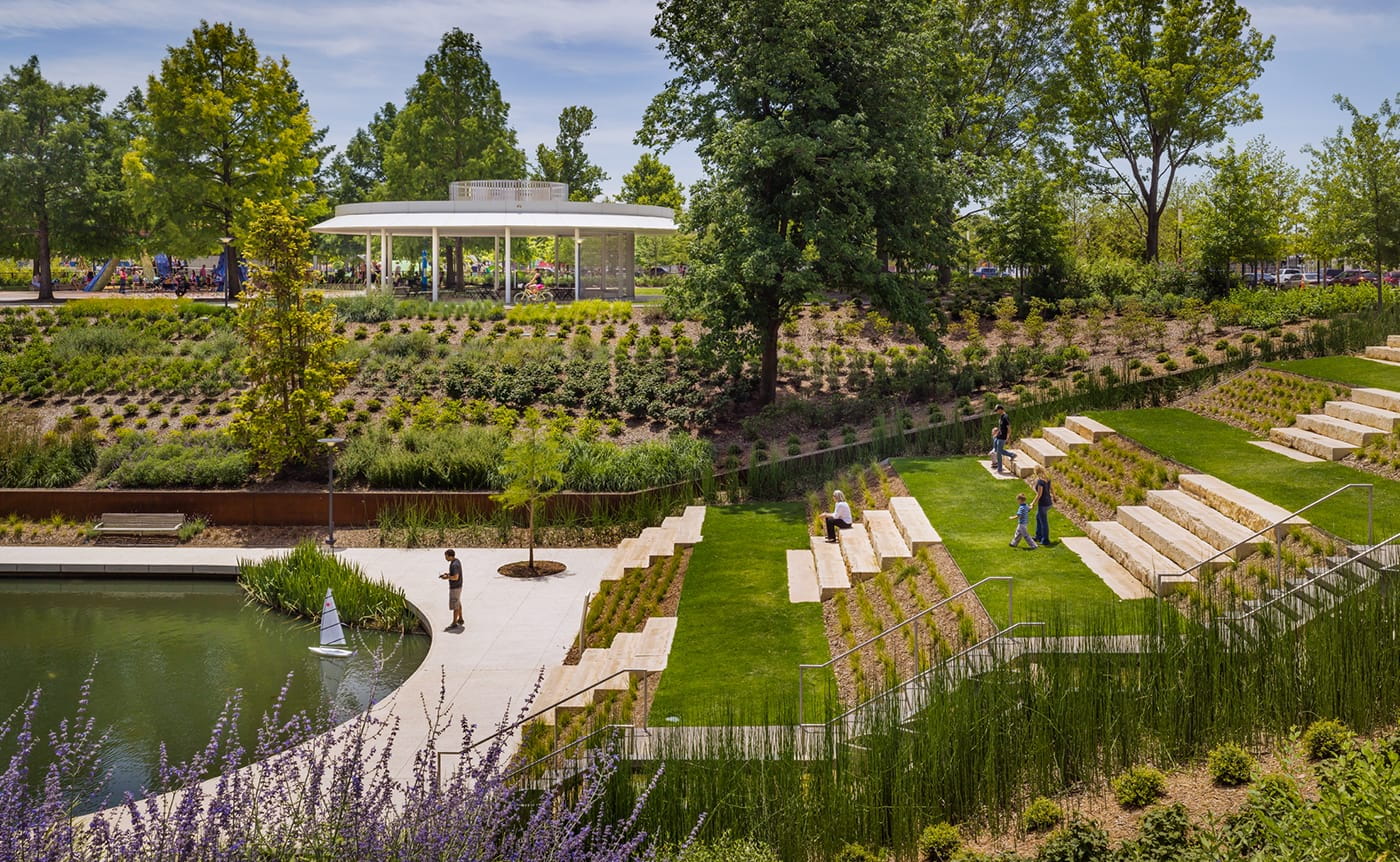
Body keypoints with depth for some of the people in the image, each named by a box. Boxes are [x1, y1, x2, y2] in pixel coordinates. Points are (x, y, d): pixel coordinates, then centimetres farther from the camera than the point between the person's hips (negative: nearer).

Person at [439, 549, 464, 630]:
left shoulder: (454, 565, -28)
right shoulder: (457, 561, 4)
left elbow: (456, 577, -30)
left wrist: (447, 577, -17)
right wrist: (447, 573, 5)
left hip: (454, 587, -10)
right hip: (458, 586, 10)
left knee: (454, 605, 0)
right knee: (458, 603, 22)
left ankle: (454, 624, 9)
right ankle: (460, 620, 34)